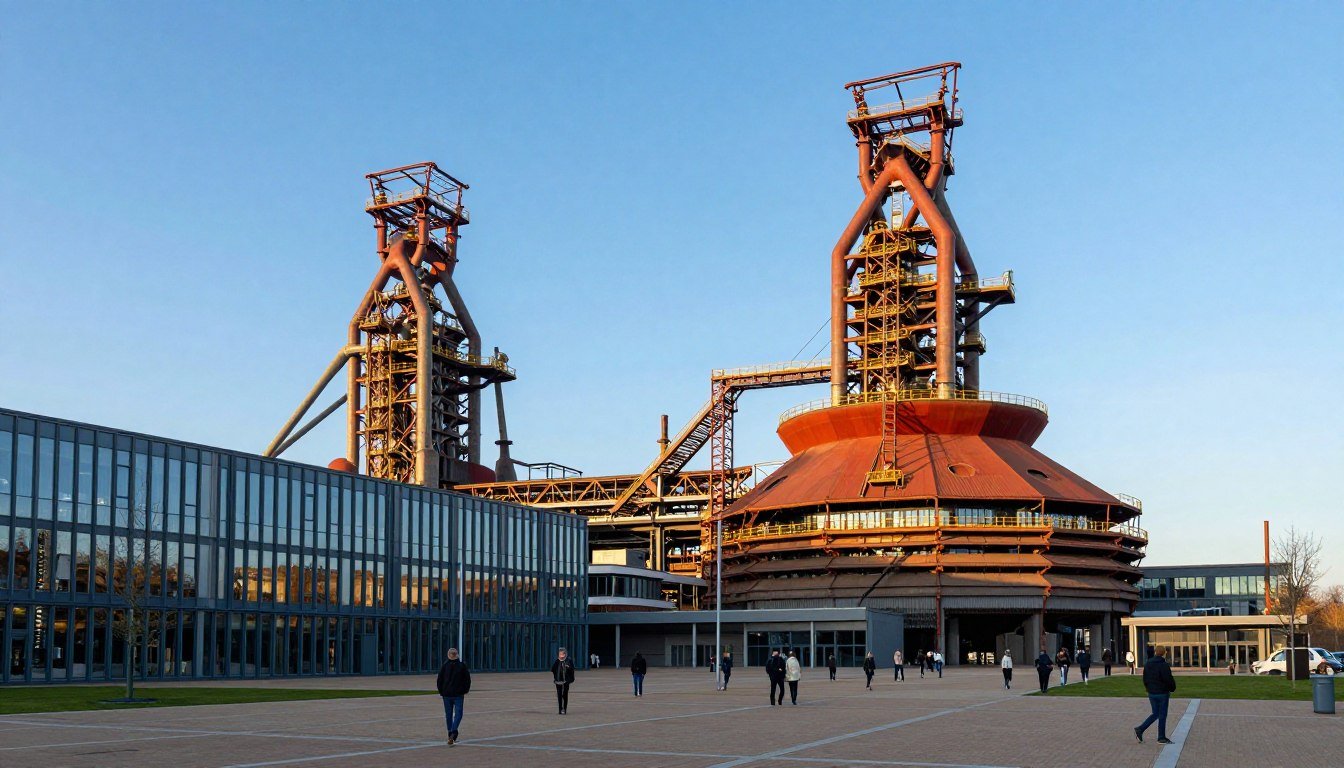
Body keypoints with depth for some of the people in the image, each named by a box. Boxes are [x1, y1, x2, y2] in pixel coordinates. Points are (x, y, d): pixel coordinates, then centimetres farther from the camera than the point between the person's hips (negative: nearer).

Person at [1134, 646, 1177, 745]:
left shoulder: (1147, 665, 5)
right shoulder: (1164, 665, -17)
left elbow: (1145, 678, 9)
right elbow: (1169, 680, -16)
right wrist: (1172, 689, 2)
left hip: (1151, 693, 6)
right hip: (1162, 693, -6)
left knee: (1155, 714, 17)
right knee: (1162, 715, 5)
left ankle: (1140, 729, 6)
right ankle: (1161, 738, 12)